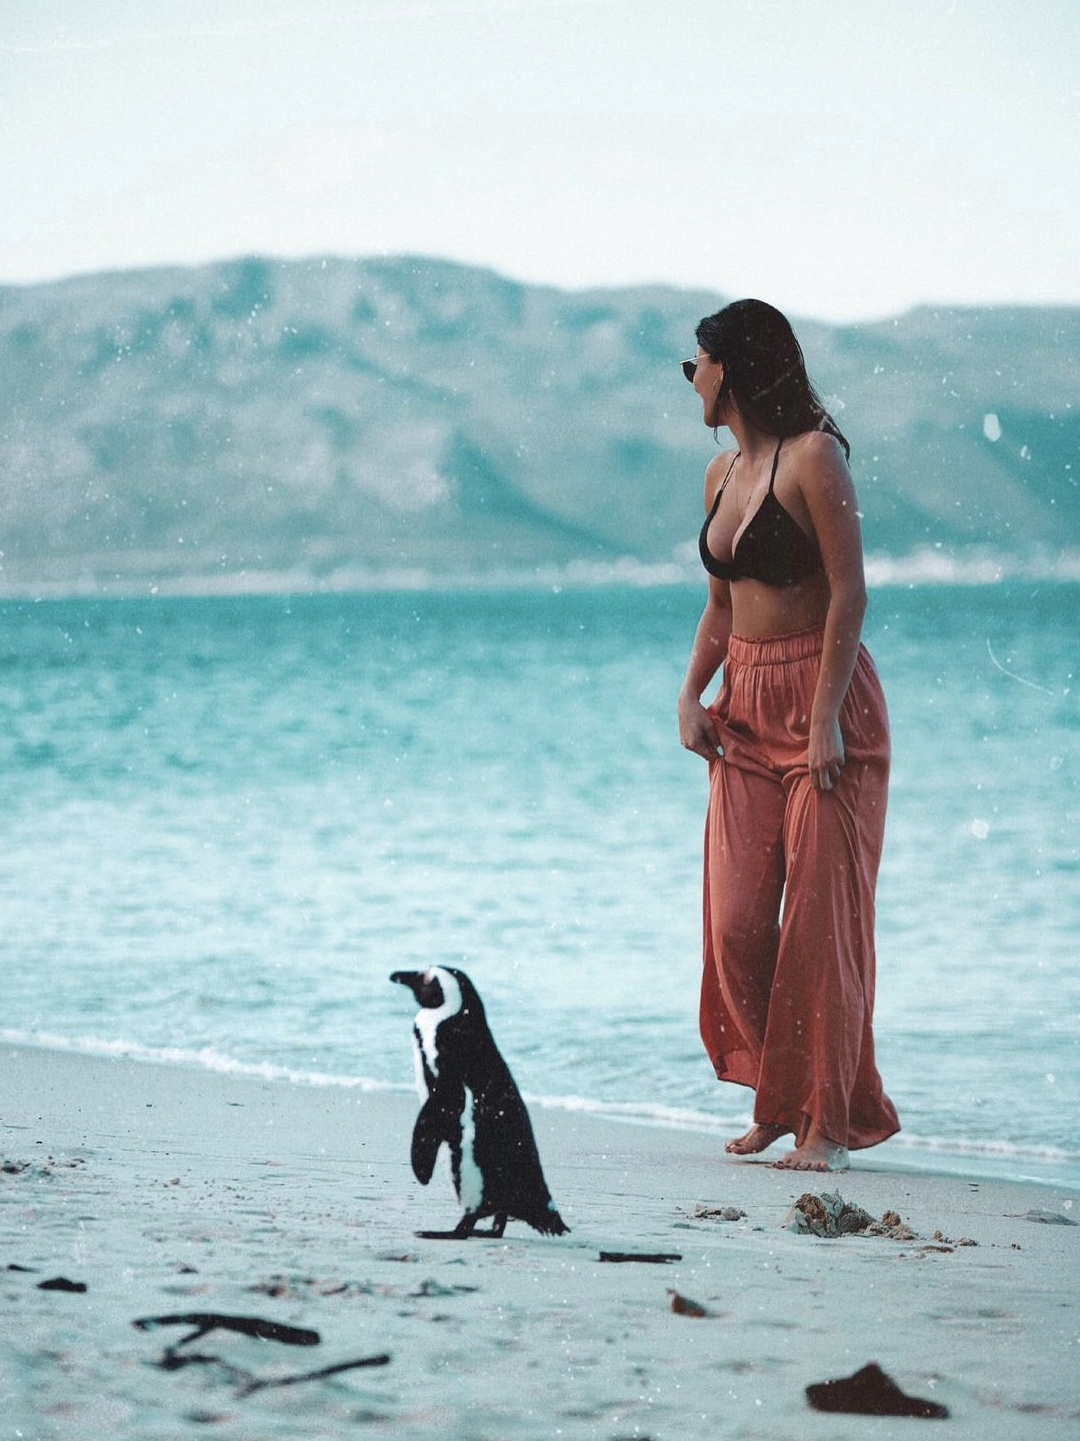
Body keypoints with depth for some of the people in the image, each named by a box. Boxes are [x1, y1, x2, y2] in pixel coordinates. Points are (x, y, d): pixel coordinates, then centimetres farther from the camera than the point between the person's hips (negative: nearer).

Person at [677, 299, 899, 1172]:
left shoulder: (812, 458, -10)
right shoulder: (721, 474, 14)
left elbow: (849, 592, -14)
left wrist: (826, 719, -20)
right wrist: (691, 693, 5)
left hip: (823, 702, -7)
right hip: (745, 710, 7)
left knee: (819, 916, -6)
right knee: (736, 917, 0)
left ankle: (828, 1118, 2)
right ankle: (775, 1100, 14)